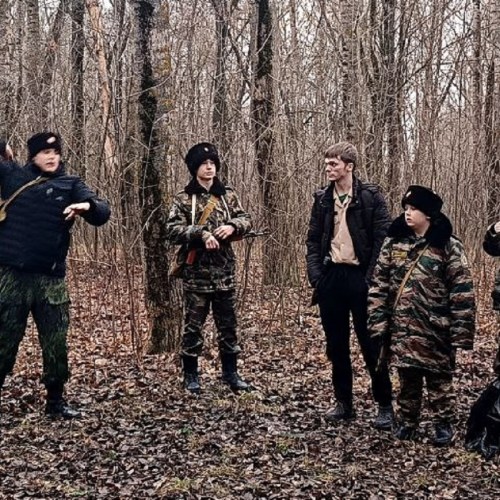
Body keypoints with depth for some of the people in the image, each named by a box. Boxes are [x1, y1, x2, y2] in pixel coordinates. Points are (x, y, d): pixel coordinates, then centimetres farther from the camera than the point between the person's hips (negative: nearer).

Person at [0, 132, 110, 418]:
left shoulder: (71, 184, 5)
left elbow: (102, 213, -7)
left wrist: (87, 205, -26)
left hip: (51, 278, 1)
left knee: (56, 343, 7)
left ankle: (56, 400, 22)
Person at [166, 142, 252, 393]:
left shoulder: (227, 194, 8)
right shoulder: (183, 198, -3)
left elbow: (246, 219, 7)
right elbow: (173, 230, -11)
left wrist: (232, 226, -14)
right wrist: (201, 233, -23)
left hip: (224, 271, 3)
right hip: (196, 272, -3)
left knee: (228, 323, 11)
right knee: (193, 325, 4)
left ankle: (230, 372, 23)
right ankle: (190, 374, 16)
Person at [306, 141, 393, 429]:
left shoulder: (371, 196, -4)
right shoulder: (323, 199, 9)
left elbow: (383, 238, -8)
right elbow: (314, 240, 10)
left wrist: (372, 277, -15)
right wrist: (315, 273, -2)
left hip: (359, 277, -4)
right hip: (331, 277, 5)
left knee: (372, 344, 0)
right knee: (336, 345, 11)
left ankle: (385, 405, 11)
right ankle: (344, 402, 22)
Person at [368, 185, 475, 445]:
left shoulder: (448, 246, -8)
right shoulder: (393, 242, 3)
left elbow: (462, 292, -9)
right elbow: (379, 284, 4)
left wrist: (460, 332, -13)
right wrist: (378, 322, -3)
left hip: (435, 328, -3)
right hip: (402, 327, 3)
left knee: (439, 378, 8)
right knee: (407, 376, 14)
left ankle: (443, 424, 24)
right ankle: (407, 421, 30)